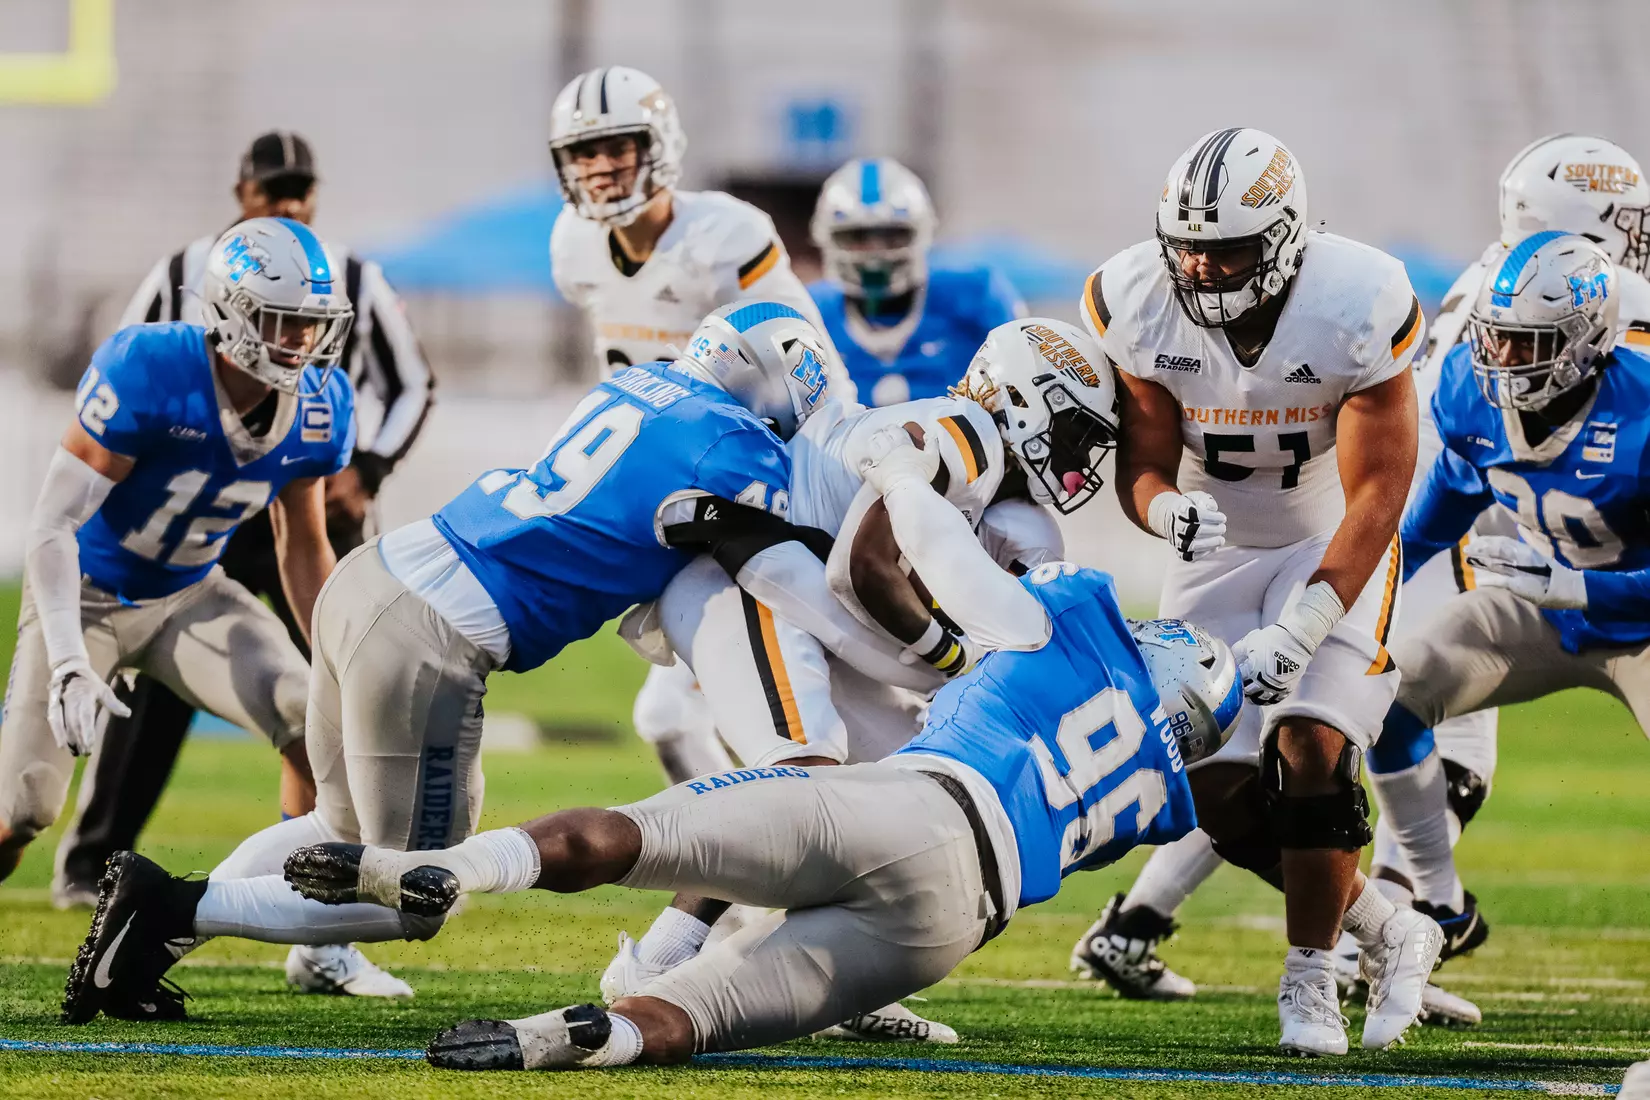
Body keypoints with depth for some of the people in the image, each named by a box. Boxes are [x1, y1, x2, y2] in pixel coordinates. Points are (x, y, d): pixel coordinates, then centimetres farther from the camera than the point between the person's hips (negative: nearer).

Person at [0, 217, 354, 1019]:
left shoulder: (320, 410, -12)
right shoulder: (146, 372, -30)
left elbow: (304, 552, 6)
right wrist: (68, 665, -39)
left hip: (189, 596, 4)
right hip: (87, 593, -4)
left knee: (314, 722, -17)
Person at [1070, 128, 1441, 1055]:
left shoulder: (1361, 309, -28)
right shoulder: (1136, 306, -19)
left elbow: (1375, 494, -25)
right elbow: (1144, 460, -11)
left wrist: (1301, 630, -34)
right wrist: (1168, 508, -38)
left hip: (1338, 546, -3)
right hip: (1219, 551, 3)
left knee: (1312, 749, -21)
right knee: (1224, 790, -4)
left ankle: (1312, 981, -4)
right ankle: (1393, 932, 17)